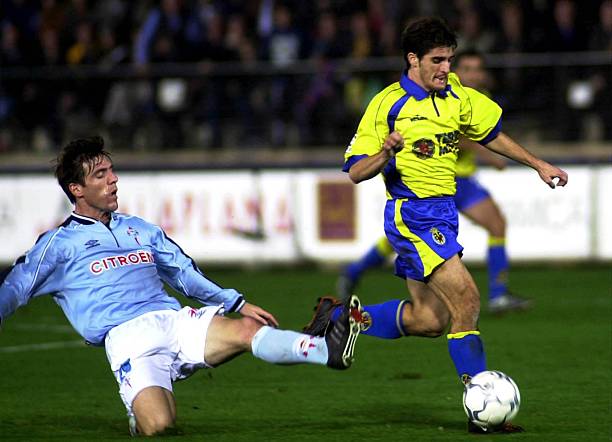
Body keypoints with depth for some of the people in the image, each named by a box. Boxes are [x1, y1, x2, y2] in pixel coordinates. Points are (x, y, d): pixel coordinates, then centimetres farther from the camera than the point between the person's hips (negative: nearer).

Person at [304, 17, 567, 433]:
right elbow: (355, 172, -10)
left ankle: (337, 317, 28)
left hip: (442, 213, 8)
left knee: (429, 319, 10)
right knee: (466, 298, -19)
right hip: (411, 213, -8)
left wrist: (538, 164, 22)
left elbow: (492, 134, 24)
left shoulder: (457, 97, 7)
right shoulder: (388, 105, -11)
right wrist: (385, 154, -29)